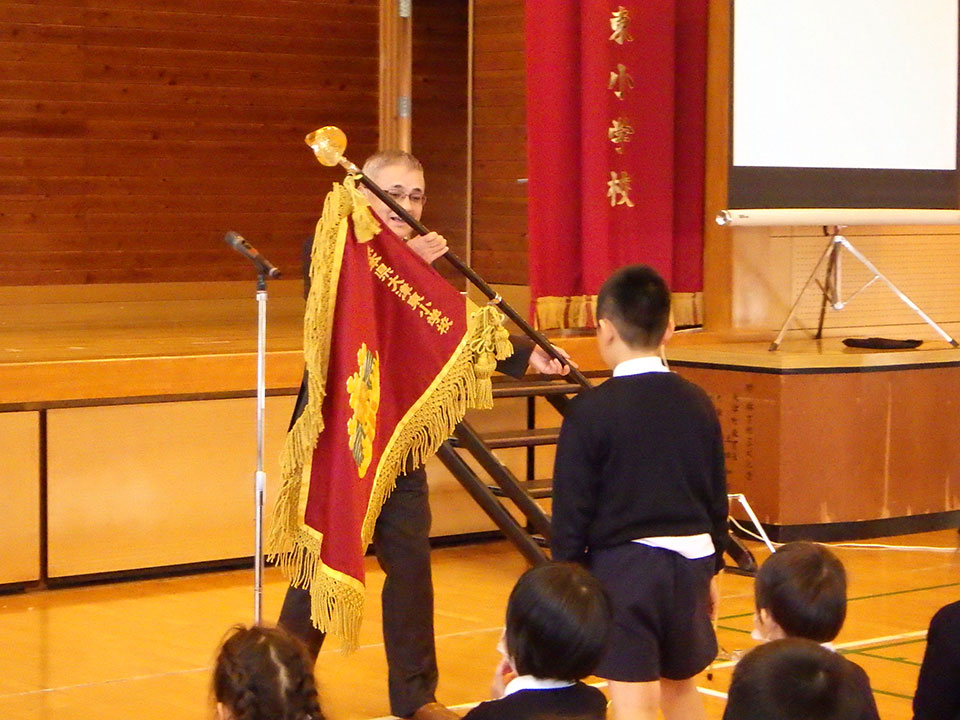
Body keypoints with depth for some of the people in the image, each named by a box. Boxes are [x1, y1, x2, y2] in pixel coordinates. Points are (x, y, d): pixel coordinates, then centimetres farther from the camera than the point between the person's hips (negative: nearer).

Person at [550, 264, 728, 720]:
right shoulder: (697, 404, 4)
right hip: (689, 563, 6)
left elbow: (572, 510, -10)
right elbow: (716, 498, 11)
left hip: (623, 564, -5)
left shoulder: (590, 412, -11)